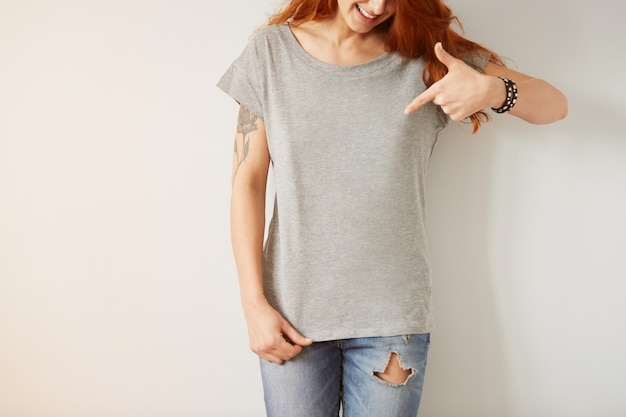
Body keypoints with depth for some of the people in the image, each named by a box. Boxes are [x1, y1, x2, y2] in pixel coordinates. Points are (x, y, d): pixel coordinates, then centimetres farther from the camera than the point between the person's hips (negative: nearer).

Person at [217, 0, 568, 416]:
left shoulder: (428, 54, 0)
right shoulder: (271, 51, 0)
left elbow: (554, 104, 0)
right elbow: (247, 184, -1)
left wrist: (492, 90, -23)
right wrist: (254, 304, -5)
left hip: (392, 315, 0)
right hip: (293, 314, 0)